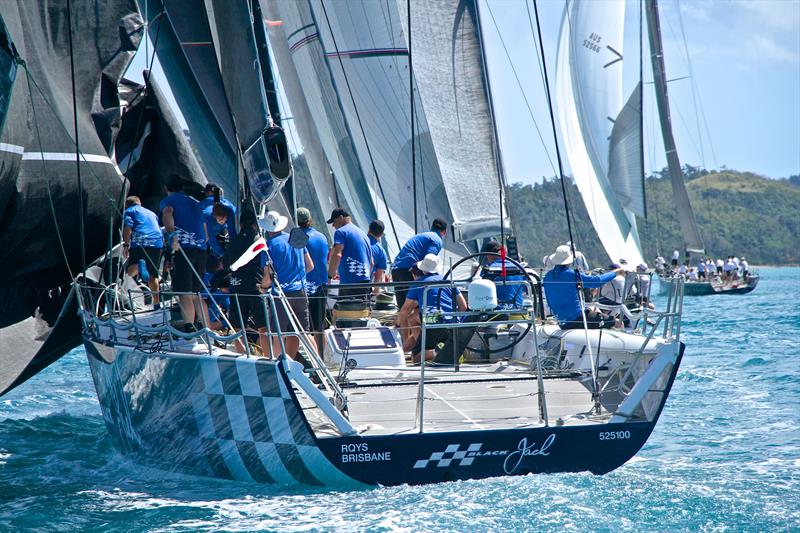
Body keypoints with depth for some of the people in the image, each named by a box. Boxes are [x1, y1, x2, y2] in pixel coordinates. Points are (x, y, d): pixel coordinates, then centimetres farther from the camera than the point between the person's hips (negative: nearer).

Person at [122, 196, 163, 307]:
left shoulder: (129, 211, 16)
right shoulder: (152, 213, 33)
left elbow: (128, 228, -4)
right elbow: (160, 232, 33)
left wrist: (125, 245, -10)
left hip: (139, 243, -4)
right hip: (157, 244, 4)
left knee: (130, 272, 0)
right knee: (152, 275, 8)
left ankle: (139, 265, -33)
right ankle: (157, 303, 0)